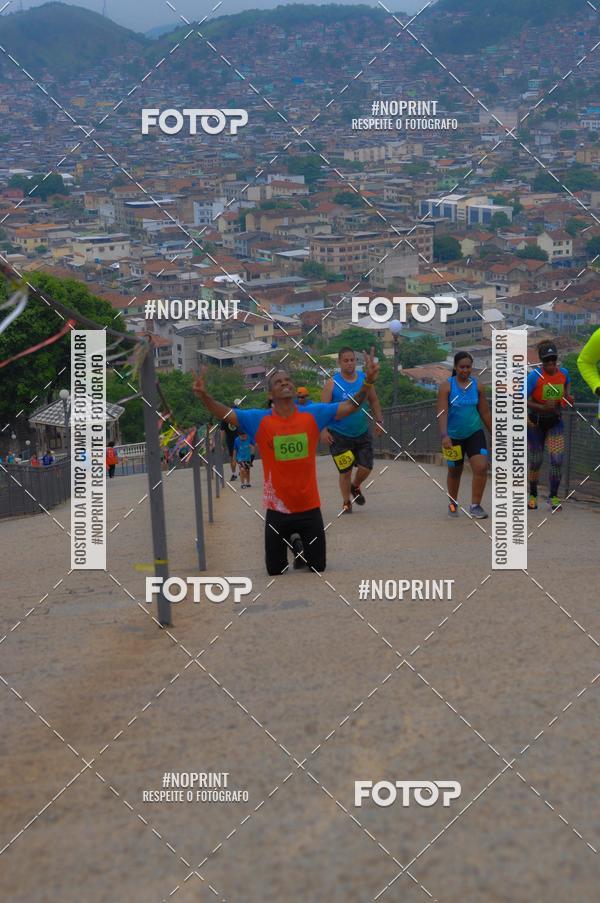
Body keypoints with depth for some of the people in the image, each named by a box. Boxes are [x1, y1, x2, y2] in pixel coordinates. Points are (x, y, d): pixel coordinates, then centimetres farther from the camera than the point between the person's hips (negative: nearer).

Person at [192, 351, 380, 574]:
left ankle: (301, 548, 45)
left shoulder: (313, 415, -5)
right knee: (275, 571, 10)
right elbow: (227, 414, -15)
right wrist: (204, 396, -33)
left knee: (318, 568, 11)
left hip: (309, 508, 1)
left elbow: (349, 406, -5)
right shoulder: (259, 420, -9)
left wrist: (367, 382, -20)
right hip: (277, 510, -1)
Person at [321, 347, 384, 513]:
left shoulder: (364, 380, 1)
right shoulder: (332, 384, -9)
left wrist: (379, 421, 5)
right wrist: (324, 430, -21)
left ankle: (355, 487, 31)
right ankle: (346, 503, 19)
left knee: (366, 467, -2)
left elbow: (374, 401, 13)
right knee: (345, 471, 1)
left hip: (362, 433, 3)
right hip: (339, 436, -3)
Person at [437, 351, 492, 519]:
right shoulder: (446, 387, -8)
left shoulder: (477, 386, 1)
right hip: (454, 436, -1)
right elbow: (442, 412, -18)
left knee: (481, 467, -17)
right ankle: (453, 504, 36)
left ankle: (475, 506, -8)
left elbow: (485, 413, 8)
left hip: (475, 433, 2)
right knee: (454, 472, 13)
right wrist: (444, 435, -30)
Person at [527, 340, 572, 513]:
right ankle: (533, 496, 24)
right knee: (536, 461, 6)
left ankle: (554, 497, 0)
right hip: (536, 421, -3)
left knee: (557, 459, -10)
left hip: (555, 421, 3)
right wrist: (542, 407, -31)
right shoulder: (534, 376, -18)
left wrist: (567, 399, 0)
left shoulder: (563, 373, -4)